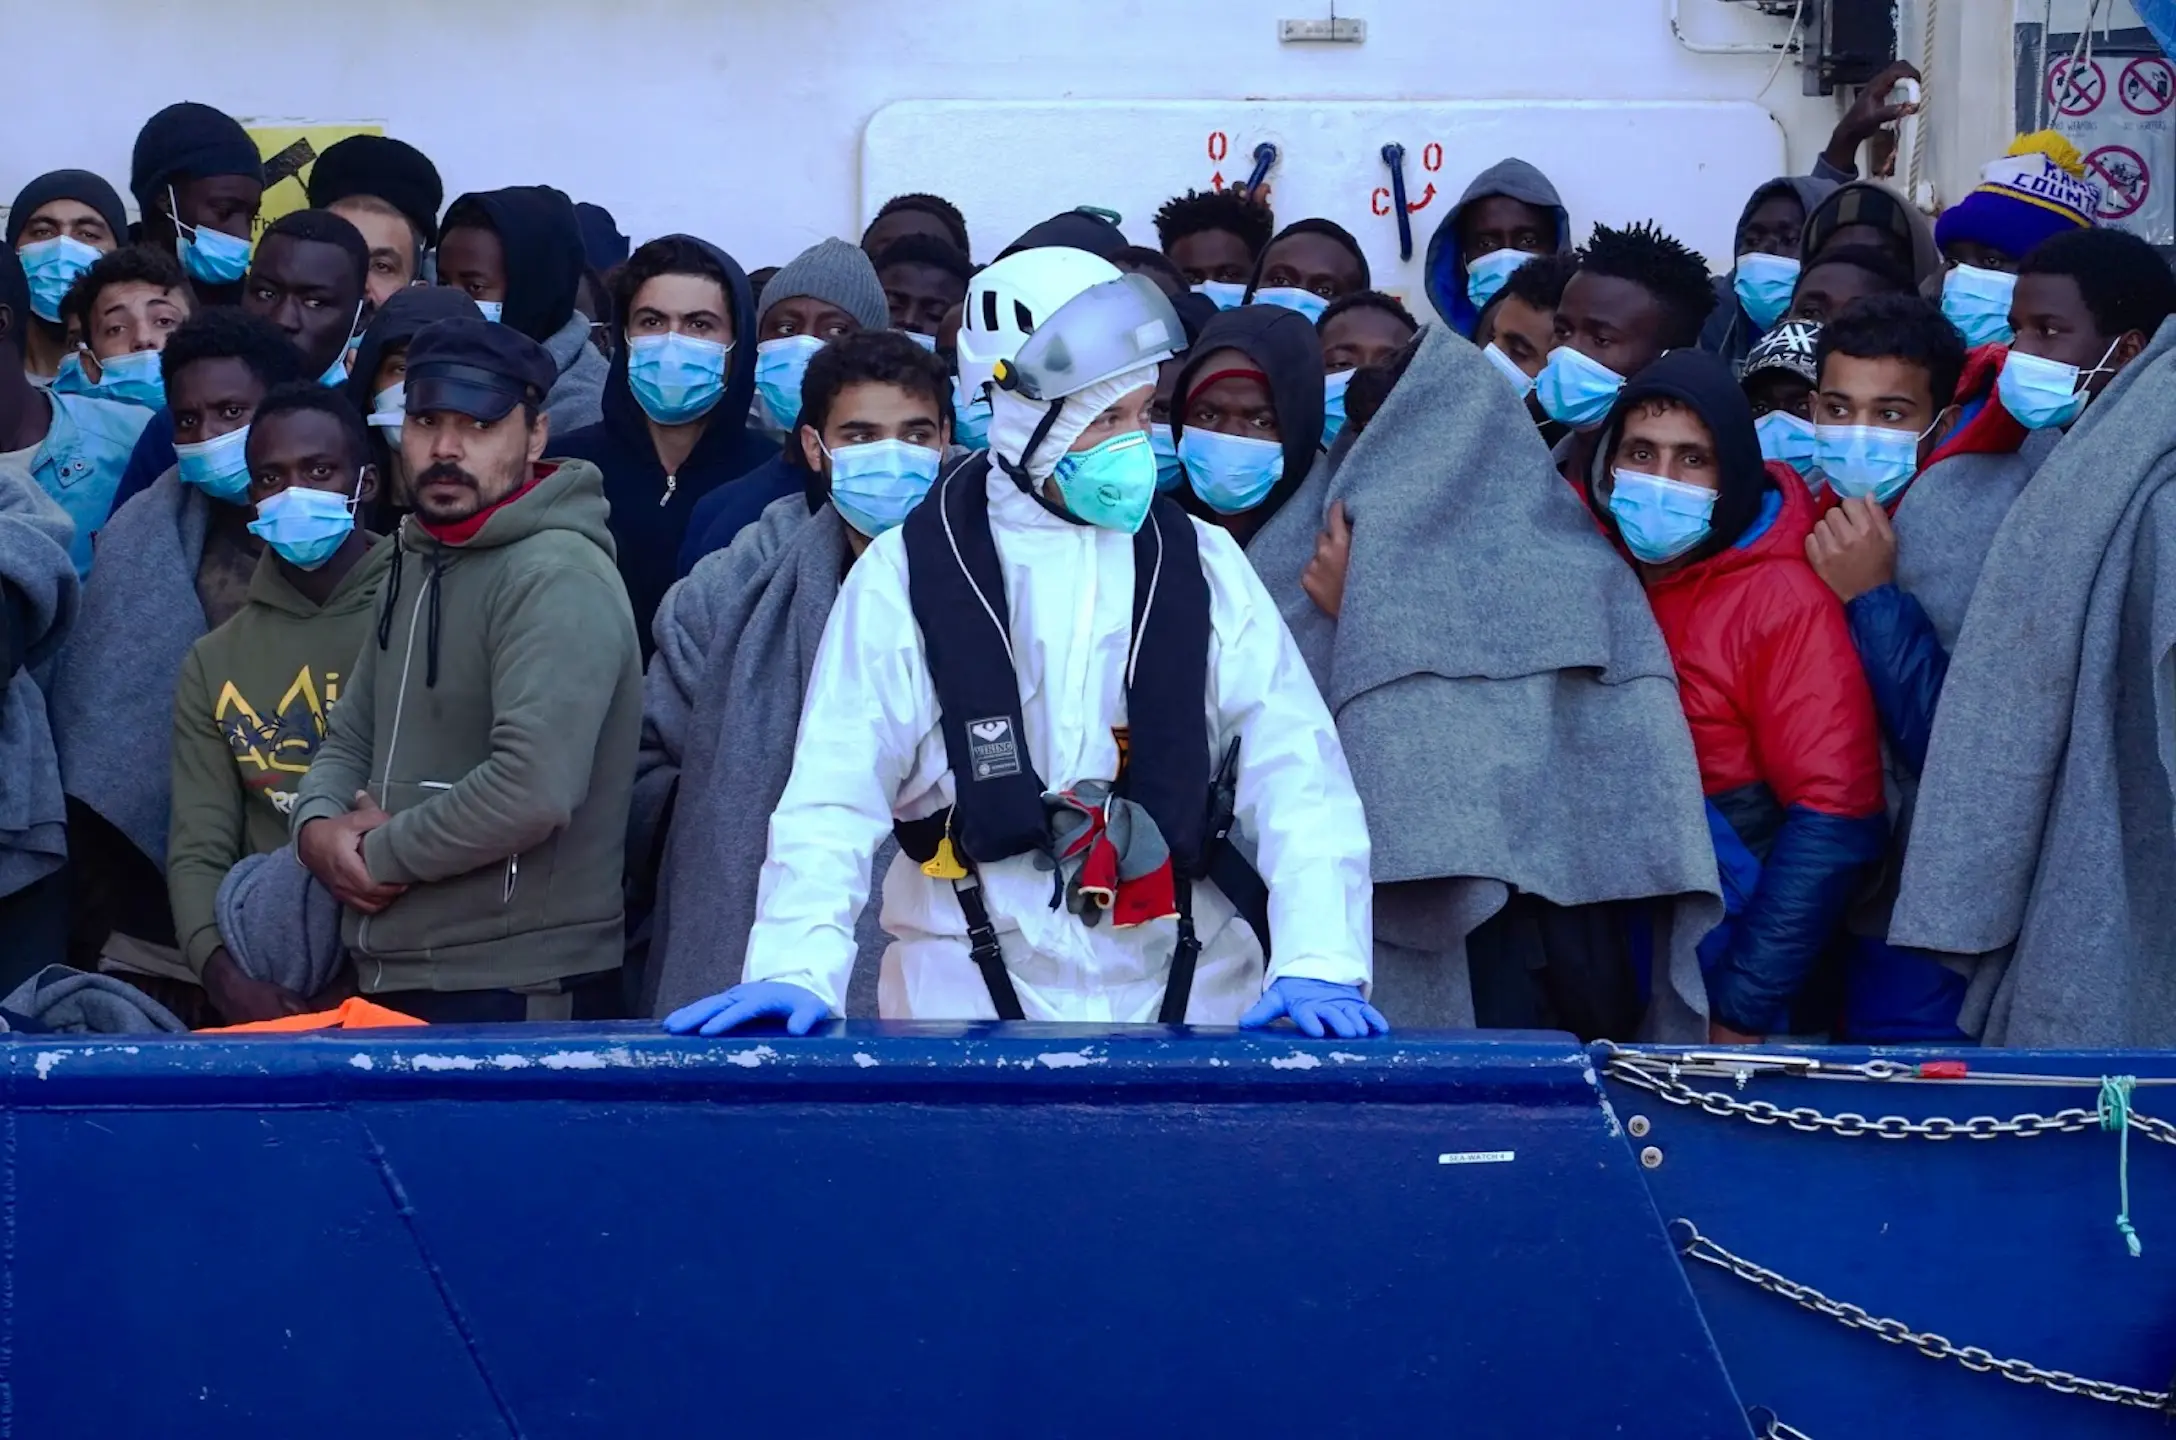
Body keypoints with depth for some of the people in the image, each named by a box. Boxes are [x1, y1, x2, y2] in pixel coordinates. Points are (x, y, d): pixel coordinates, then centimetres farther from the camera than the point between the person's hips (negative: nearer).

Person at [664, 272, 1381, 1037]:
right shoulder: (909, 571, 3)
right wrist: (795, 969, -20)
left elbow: (1294, 773, 1)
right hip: (968, 1002, -2)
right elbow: (836, 793, -3)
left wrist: (1319, 962, -15)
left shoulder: (1200, 565, 8)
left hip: (1186, 998, 2)